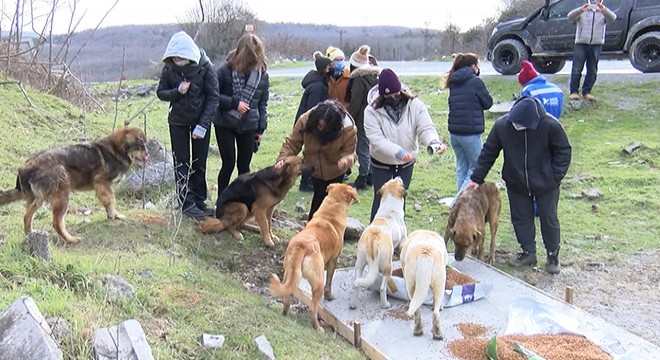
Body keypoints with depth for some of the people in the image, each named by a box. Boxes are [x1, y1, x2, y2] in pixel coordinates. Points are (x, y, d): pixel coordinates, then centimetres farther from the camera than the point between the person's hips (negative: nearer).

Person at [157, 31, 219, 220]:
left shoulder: (205, 67, -14)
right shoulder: (169, 68, -8)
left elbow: (213, 97, -13)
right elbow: (161, 93, 1)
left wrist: (203, 125, -19)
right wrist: (178, 91, -21)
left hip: (201, 120, -1)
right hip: (178, 121, 1)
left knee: (199, 162, 7)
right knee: (182, 162, 1)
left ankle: (199, 201, 17)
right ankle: (187, 203, 6)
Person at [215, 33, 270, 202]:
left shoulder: (262, 74, 0)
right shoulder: (226, 70, -9)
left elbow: (262, 104, 8)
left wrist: (261, 128, 7)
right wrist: (233, 103, -16)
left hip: (249, 126, 3)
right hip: (225, 125, -2)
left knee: (244, 165, 9)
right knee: (229, 163, -1)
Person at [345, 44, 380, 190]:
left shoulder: (359, 79, -15)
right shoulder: (375, 76, 9)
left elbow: (355, 102, -17)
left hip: (362, 119, -8)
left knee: (362, 148, -1)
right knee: (371, 147, 16)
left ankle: (362, 179, 5)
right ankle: (371, 176, 24)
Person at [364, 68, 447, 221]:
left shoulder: (415, 105, -15)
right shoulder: (372, 111, -20)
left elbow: (426, 128, -19)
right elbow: (376, 139, -28)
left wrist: (433, 142, -43)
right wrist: (398, 152, -43)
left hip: (406, 163, 2)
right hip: (381, 162, -2)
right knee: (381, 198, 4)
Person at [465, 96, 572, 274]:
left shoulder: (550, 125, -23)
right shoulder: (501, 125, -17)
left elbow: (563, 151, -7)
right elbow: (488, 152, -5)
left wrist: (556, 176, -14)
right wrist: (477, 178, -4)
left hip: (545, 185, -2)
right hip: (516, 184, 3)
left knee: (549, 219, 9)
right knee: (521, 218, 11)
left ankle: (553, 254, 28)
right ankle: (528, 252, 30)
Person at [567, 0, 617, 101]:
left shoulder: (603, 13, 11)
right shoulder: (582, 12, 8)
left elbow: (612, 18, -10)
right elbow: (570, 17, -10)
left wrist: (604, 10, -32)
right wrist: (580, 10, -31)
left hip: (596, 45, 2)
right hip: (581, 44, -2)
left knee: (592, 70, 3)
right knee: (576, 69, -6)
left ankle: (586, 92, 11)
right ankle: (574, 92, -2)